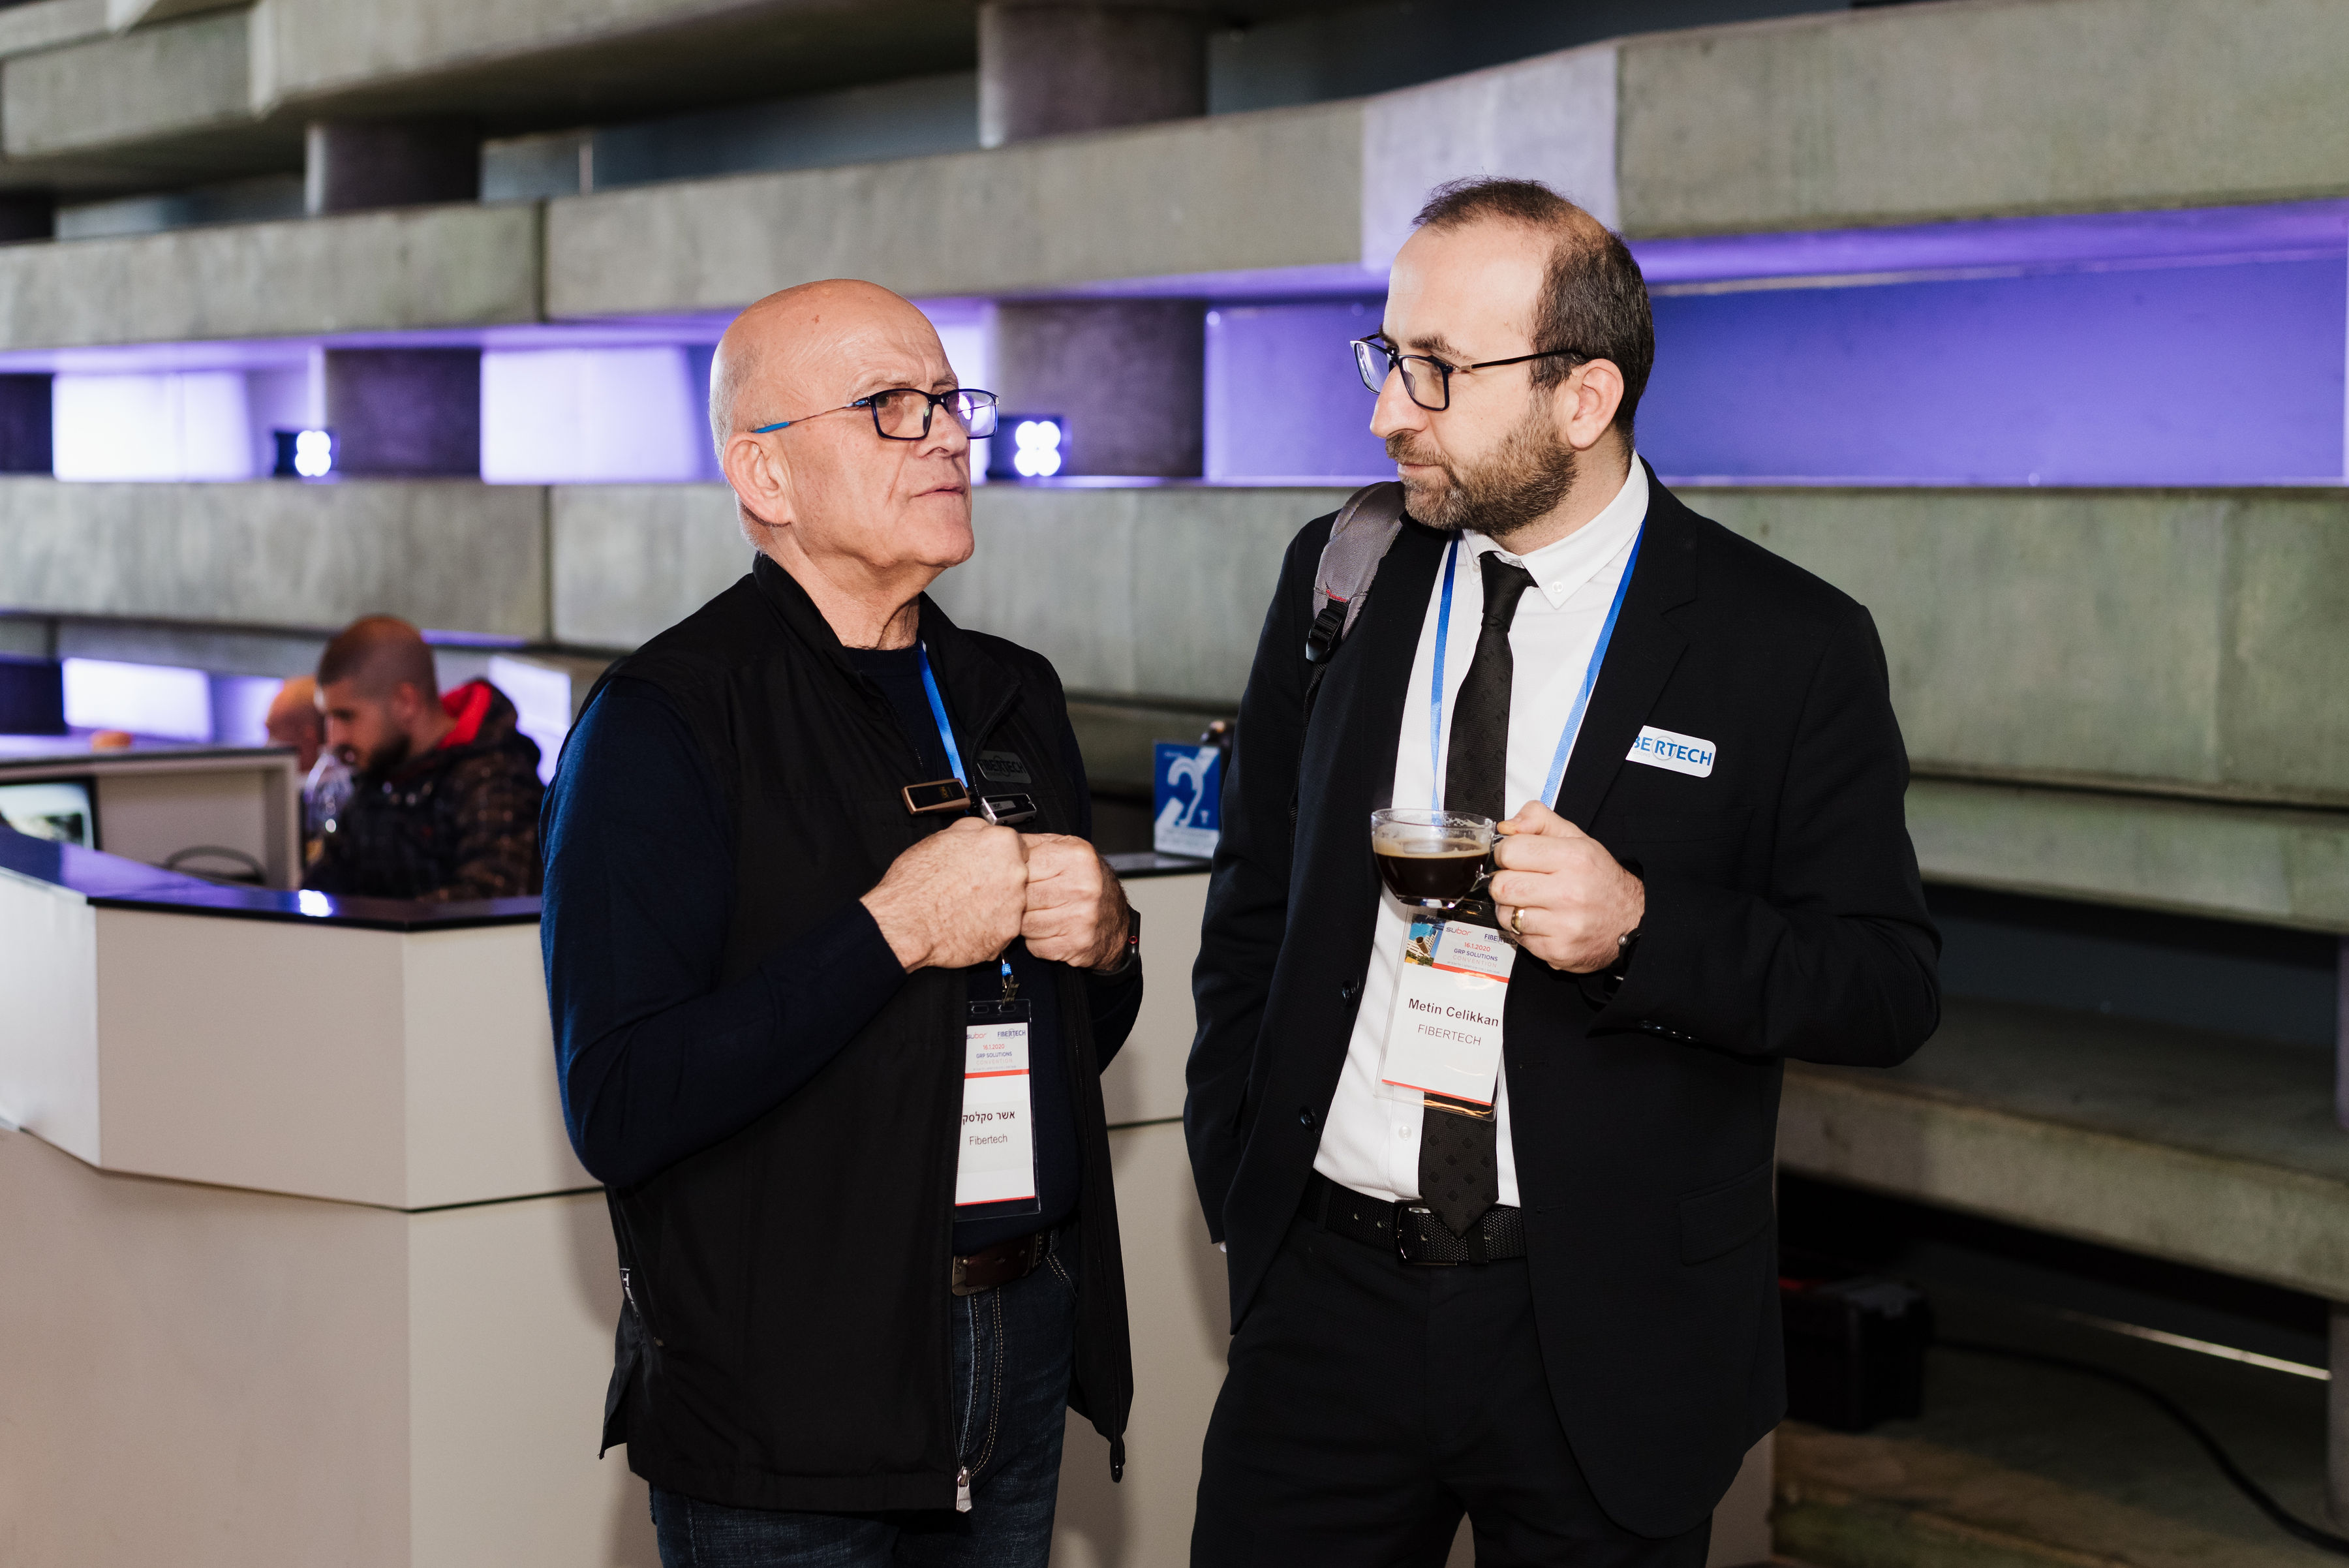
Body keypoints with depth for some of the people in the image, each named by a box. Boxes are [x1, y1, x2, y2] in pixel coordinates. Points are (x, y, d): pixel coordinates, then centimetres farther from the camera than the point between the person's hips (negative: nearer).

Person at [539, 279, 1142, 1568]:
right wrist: (893, 930, -22)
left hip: (1022, 1355, 6)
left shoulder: (1012, 696, 11)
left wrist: (1104, 939, -3)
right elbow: (618, 1109, -22)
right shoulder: (660, 722, -12)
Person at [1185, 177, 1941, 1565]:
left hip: (1610, 1337, -3)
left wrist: (1645, 927, -22)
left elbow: (1895, 984, -7)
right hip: (1330, 1283, 3)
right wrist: (1238, 1171, 7)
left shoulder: (1791, 646, -8)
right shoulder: (1339, 576, 4)